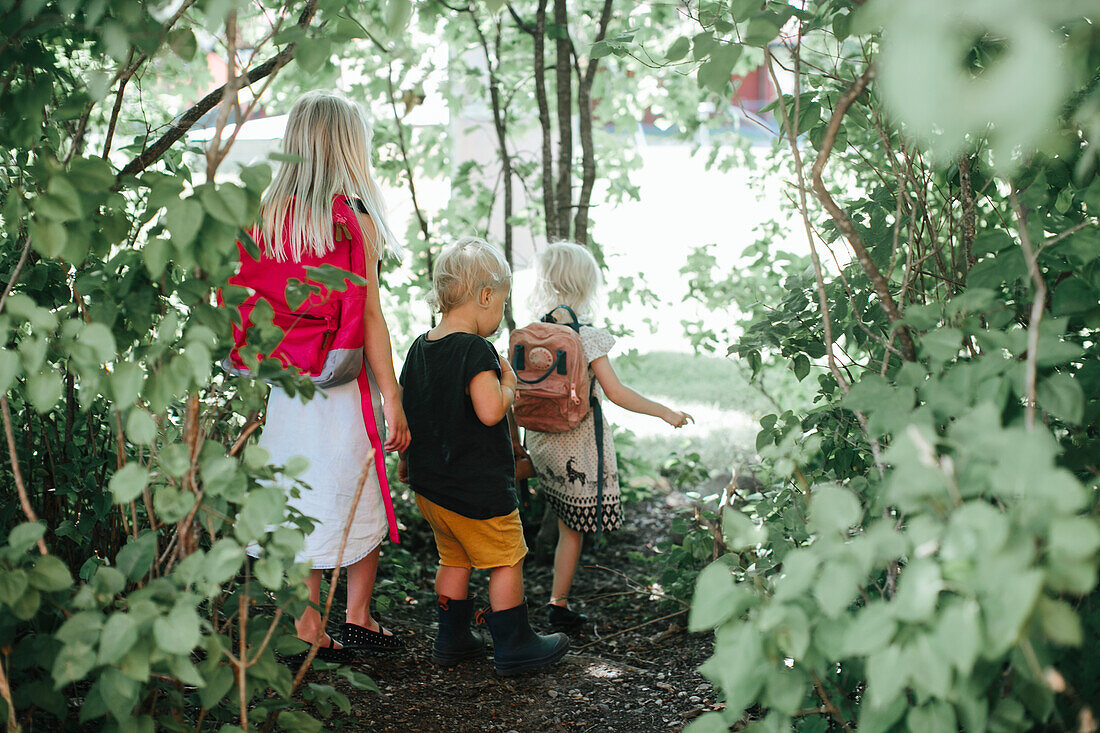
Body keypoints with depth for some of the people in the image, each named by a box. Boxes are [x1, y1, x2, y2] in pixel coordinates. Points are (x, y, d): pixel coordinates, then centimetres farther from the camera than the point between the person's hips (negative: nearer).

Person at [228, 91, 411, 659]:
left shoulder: (265, 215, 1)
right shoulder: (354, 218, -12)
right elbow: (370, 317, -12)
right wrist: (392, 400, -7)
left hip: (283, 383, 4)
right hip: (343, 384, -4)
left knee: (299, 496, 13)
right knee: (360, 499, 13)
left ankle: (306, 623, 20)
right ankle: (358, 619, 21)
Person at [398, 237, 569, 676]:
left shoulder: (419, 349, 5)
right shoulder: (476, 350, -20)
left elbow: (405, 413, 12)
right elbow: (490, 411, -29)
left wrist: (408, 460, 24)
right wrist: (509, 385, -9)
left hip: (428, 485, 8)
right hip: (478, 487, -8)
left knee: (454, 558, 21)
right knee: (506, 561, 6)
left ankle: (452, 639, 28)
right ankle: (513, 647, 15)